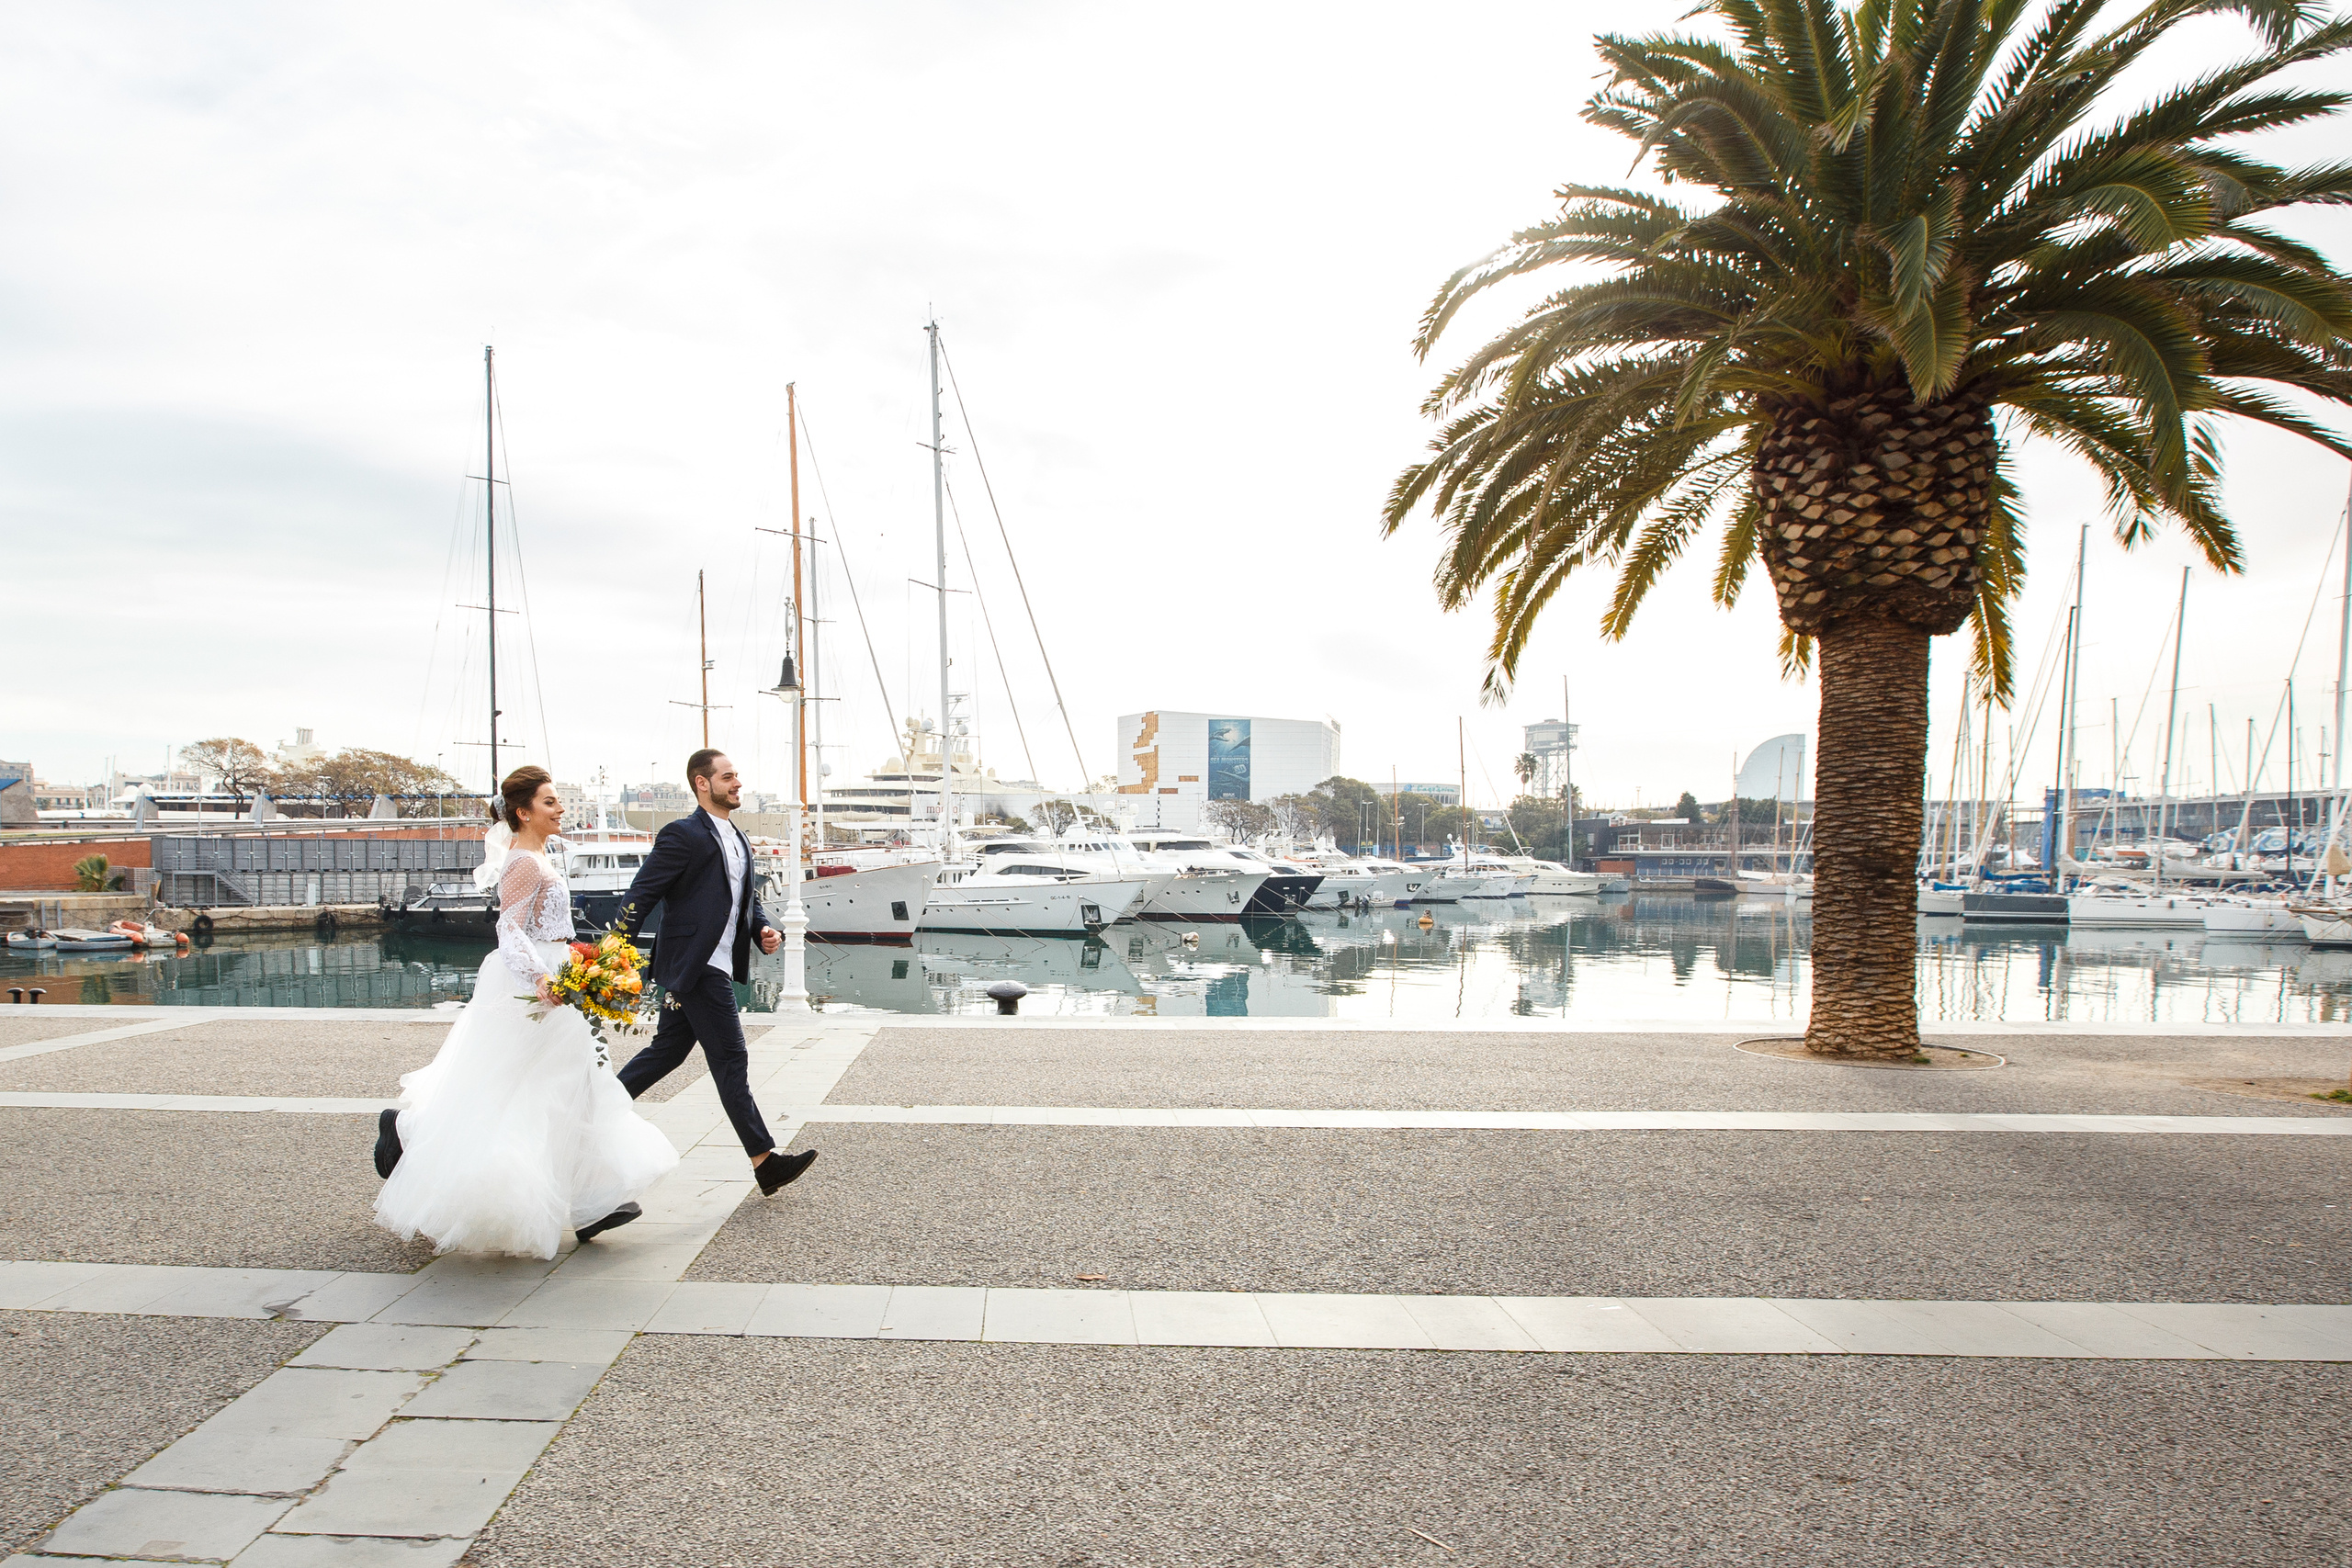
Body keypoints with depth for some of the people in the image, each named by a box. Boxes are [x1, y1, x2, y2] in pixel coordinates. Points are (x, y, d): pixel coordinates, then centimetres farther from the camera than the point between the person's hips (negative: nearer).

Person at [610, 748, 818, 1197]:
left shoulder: (738, 839, 17)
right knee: (730, 1060, -5)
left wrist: (764, 929, 2)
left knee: (667, 1051, 18)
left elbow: (748, 900, 23)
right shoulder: (683, 835, -11)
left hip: (716, 966, 9)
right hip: (695, 967, -9)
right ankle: (764, 1162, 0)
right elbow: (640, 896, -14)